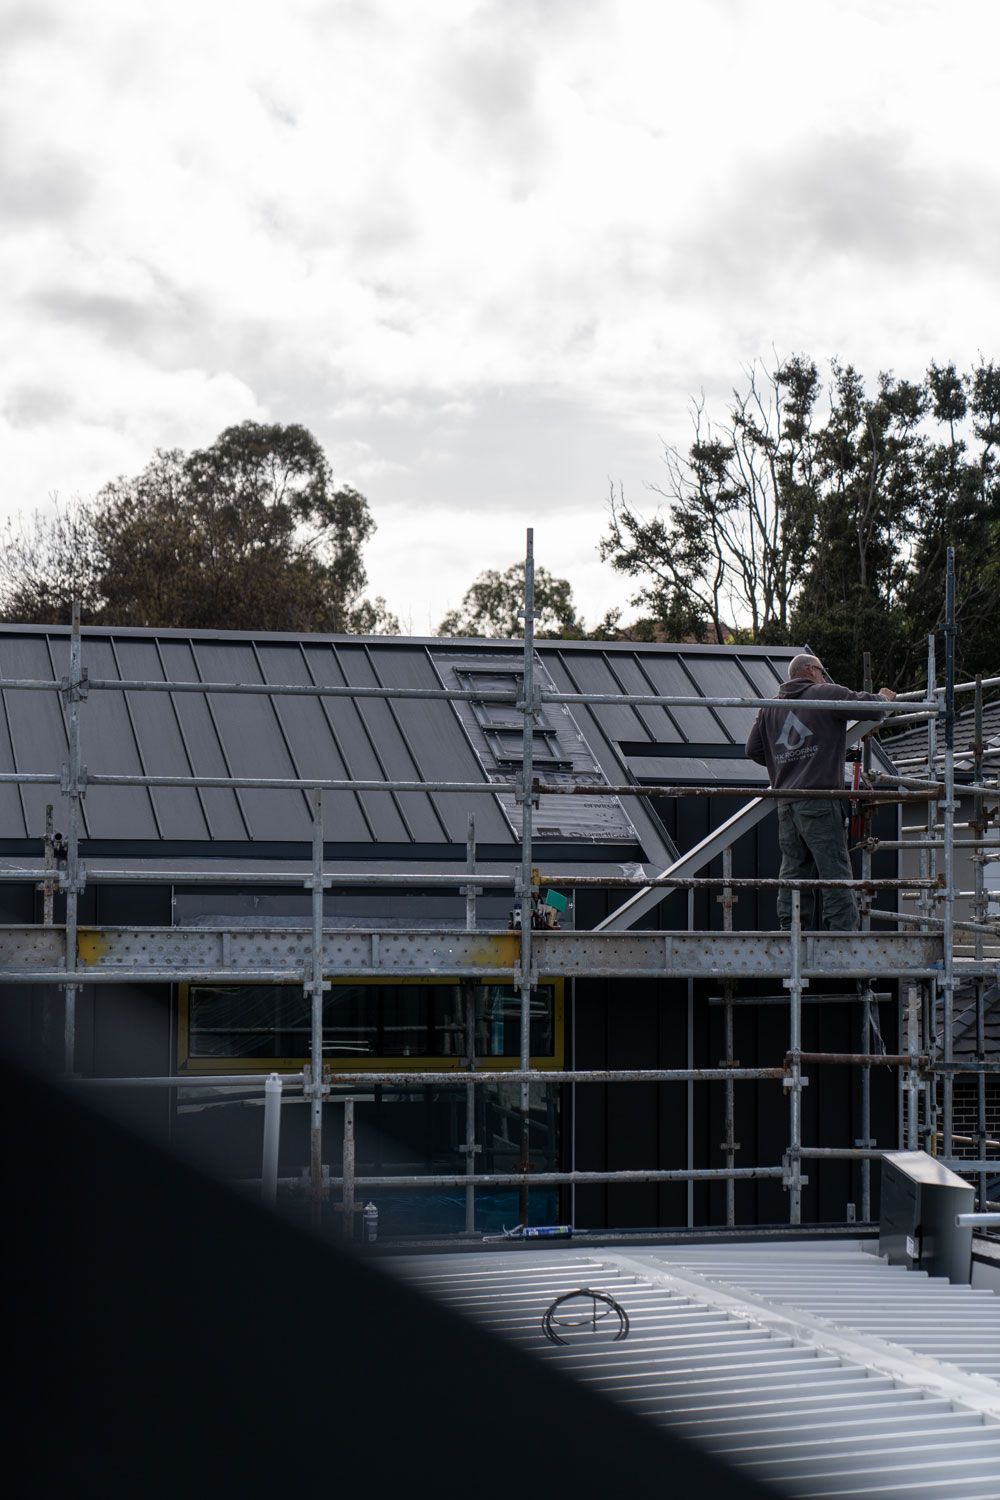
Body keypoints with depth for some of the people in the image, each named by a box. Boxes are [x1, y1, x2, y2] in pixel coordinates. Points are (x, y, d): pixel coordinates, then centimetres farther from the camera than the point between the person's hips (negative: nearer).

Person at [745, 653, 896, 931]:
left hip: (785, 802, 6)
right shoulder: (826, 693, 0)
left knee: (794, 875, 8)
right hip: (819, 802, -6)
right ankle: (844, 935, -10)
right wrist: (883, 698, 17)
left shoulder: (770, 707, 17)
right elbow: (868, 706, -5)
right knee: (835, 874, -6)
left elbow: (753, 750, 16)